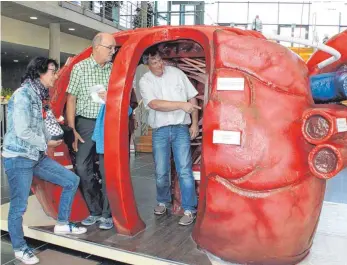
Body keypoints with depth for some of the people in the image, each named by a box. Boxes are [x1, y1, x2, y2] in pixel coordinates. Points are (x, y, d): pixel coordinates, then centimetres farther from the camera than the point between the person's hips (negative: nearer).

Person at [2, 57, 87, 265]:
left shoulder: (38, 95, 12)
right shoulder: (23, 94, -17)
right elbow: (22, 131, -22)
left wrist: (51, 139, -5)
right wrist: (47, 143, -9)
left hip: (37, 156, 9)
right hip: (18, 158, -9)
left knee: (72, 180, 8)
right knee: (19, 206, 4)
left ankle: (62, 224, 22)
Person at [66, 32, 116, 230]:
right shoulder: (80, 67, 0)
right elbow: (71, 99, 0)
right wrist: (71, 129, -4)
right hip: (86, 123, 0)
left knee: (107, 169, 0)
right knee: (83, 168, 2)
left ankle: (107, 213, 13)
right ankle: (95, 210, 19)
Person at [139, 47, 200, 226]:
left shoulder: (177, 73, 4)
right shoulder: (145, 81, -1)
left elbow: (192, 99, 7)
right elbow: (154, 104, -17)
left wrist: (194, 123, 0)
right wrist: (181, 105, -23)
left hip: (180, 128, 0)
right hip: (159, 131, 0)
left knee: (184, 170, -6)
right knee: (161, 172, 8)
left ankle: (189, 210, 3)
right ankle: (163, 201, 31)